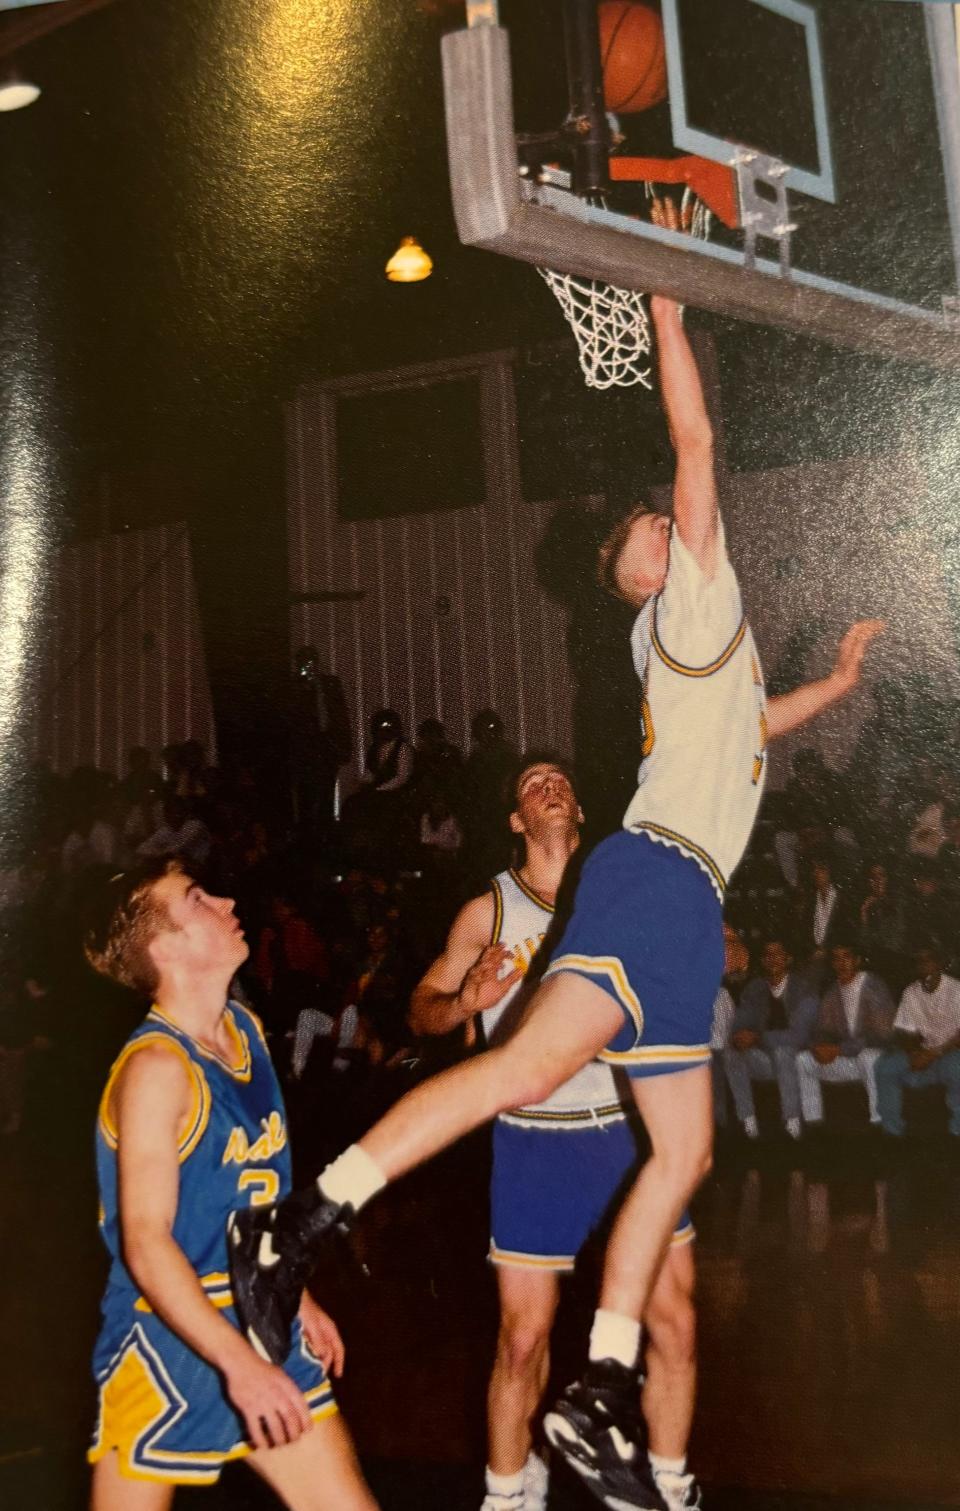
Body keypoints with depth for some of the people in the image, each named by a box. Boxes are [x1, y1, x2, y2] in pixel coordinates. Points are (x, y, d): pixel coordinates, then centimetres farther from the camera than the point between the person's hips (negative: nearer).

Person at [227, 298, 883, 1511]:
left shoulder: (708, 644, 32)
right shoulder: (693, 598, 9)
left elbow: (752, 724, 52)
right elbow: (695, 440, 3)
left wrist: (838, 682, 48)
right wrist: (667, 315, 13)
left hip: (682, 905, 9)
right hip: (658, 872, -9)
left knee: (683, 1152, 5)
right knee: (532, 1065, -27)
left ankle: (601, 1398, 6)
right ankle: (295, 1226, -26)